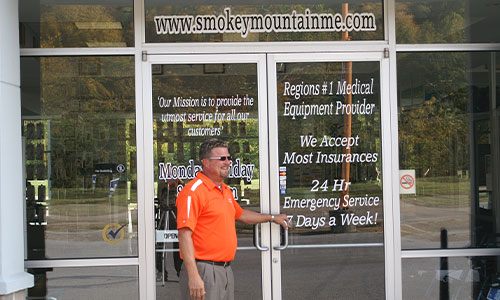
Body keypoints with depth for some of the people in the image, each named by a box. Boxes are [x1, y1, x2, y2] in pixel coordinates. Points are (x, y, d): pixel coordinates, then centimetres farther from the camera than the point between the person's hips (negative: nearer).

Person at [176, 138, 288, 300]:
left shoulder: (226, 191, 16)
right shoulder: (194, 191, -13)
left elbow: (239, 214, 37)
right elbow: (184, 235, -20)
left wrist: (272, 217, 43)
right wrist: (193, 276, -26)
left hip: (226, 271, 9)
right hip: (204, 271, -9)